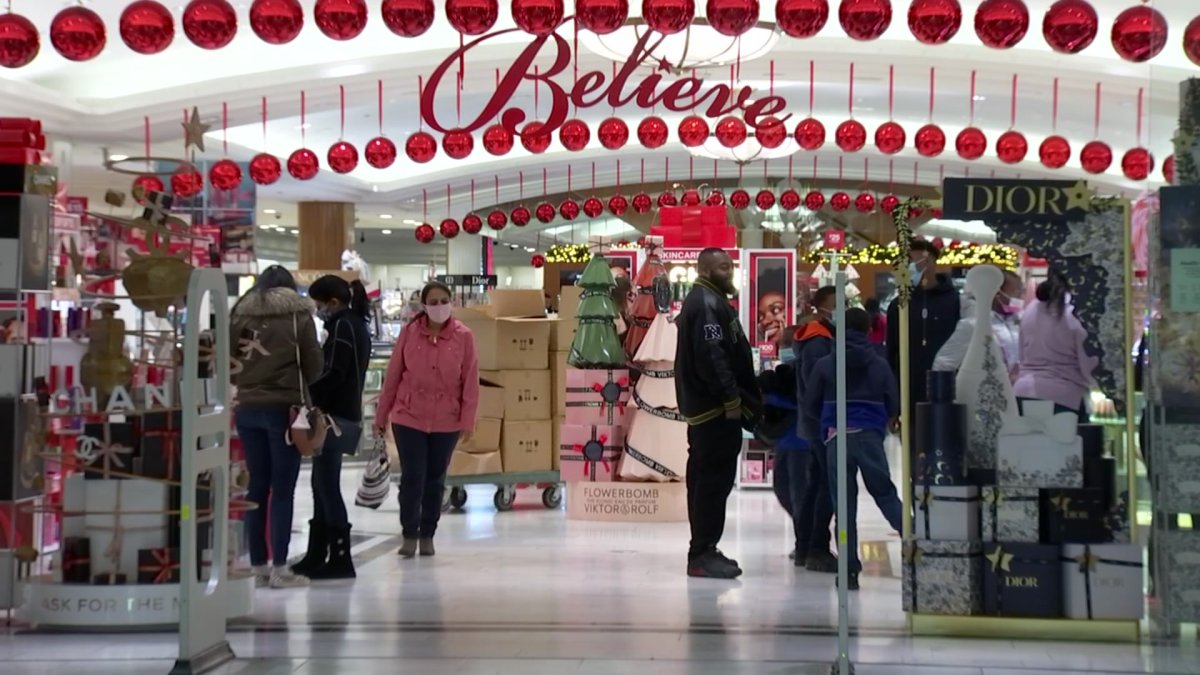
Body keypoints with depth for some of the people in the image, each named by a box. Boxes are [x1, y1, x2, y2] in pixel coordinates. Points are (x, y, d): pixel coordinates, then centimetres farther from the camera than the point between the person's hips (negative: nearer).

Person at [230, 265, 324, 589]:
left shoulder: (240, 314, 5)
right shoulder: (298, 315, -2)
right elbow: (314, 365, 0)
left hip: (247, 408, 4)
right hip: (284, 408, -4)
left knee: (257, 486, 10)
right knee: (283, 489, 0)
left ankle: (258, 566, 13)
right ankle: (279, 568, -1)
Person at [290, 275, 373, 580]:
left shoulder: (342, 326, -10)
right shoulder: (357, 325, 17)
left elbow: (332, 374, -18)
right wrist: (314, 398, 10)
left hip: (335, 416, -10)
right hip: (347, 413, 10)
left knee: (328, 487, -7)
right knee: (322, 486, 12)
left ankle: (340, 559, -6)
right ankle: (316, 556, 16)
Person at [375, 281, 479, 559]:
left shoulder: (463, 336, -5)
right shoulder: (409, 333, -3)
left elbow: (470, 381, -2)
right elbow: (393, 375, 2)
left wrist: (468, 420, -5)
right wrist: (381, 415, 6)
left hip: (446, 422, 1)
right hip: (409, 418, 0)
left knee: (435, 479, 11)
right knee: (412, 477, -2)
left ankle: (427, 535, 24)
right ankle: (409, 535, 12)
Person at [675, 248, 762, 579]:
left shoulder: (707, 301, 20)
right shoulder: (707, 304, -14)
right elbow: (712, 356, -23)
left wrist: (737, 398, 20)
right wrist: (732, 399, -21)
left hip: (703, 406, 11)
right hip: (716, 407, -11)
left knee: (705, 478, 13)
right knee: (715, 479, -9)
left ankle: (704, 551, 20)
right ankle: (703, 554, -7)